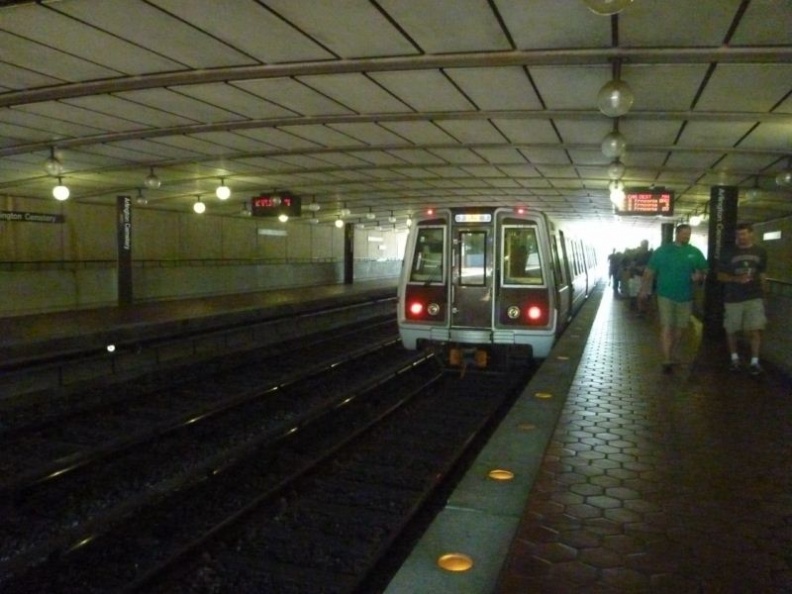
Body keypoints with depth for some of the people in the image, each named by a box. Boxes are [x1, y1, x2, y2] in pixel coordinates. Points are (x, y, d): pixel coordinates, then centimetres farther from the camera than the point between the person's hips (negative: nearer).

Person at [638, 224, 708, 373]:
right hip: (666, 295, -3)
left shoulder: (695, 252, 5)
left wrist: (699, 276, -12)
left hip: (685, 297, 3)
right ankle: (666, 361, -10)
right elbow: (649, 271, -1)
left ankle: (671, 356, 28)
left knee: (679, 329, 11)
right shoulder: (663, 250, -2)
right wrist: (644, 289, -5)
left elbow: (704, 270, 12)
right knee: (666, 327, -10)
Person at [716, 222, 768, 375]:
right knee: (731, 330, 8)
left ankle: (755, 361, 1)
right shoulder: (728, 252, -3)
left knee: (755, 329, -9)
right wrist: (736, 279, -18)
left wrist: (764, 292, 17)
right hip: (733, 298, 0)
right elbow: (720, 276, -1)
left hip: (754, 297, 0)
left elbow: (762, 274, 15)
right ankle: (734, 358, 26)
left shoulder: (760, 251, 4)